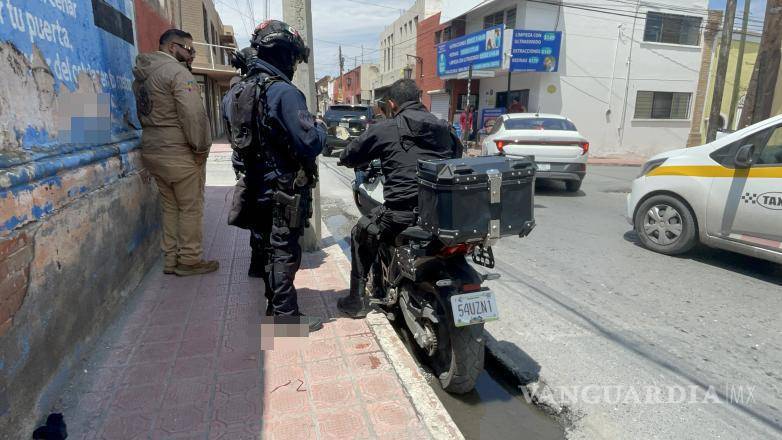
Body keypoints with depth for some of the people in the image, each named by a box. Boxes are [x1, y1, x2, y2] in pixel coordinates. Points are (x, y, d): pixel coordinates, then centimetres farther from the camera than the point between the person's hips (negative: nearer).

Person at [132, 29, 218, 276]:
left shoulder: (141, 75, 16)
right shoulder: (176, 71, -13)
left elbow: (143, 114, 15)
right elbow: (193, 114, -21)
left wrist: (156, 140, 14)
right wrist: (202, 147, -13)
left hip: (152, 151, 9)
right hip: (180, 154, -9)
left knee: (170, 207, 15)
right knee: (191, 208, 2)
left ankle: (171, 259, 22)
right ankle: (189, 260, 9)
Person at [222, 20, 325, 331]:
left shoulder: (239, 90, 8)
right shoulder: (283, 91, -20)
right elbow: (310, 144, -24)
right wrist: (320, 129, -2)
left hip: (258, 186, 9)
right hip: (286, 189, -8)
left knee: (270, 247, 20)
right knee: (285, 251, 0)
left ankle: (274, 306, 35)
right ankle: (286, 317, 11)